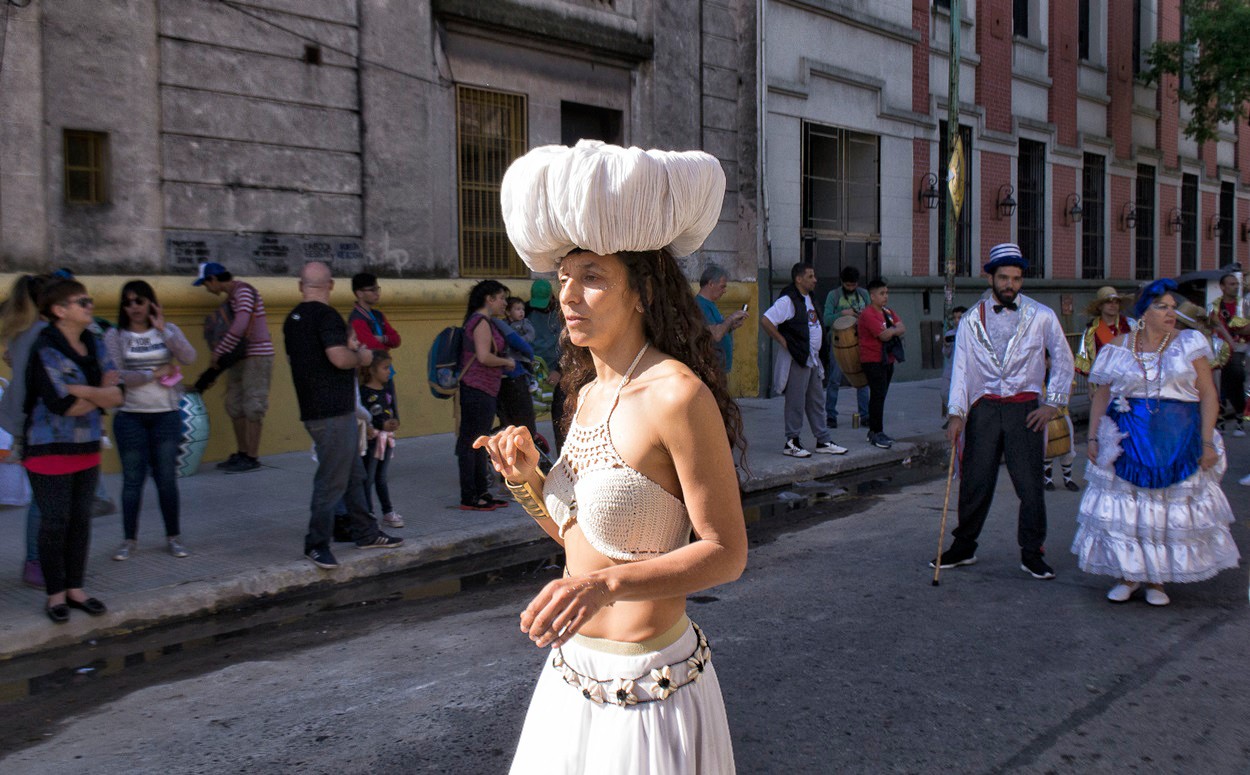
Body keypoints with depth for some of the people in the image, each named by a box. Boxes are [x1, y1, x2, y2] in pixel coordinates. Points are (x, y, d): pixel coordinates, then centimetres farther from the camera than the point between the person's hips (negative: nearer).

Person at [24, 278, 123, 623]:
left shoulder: (93, 345, 7)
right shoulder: (45, 350, -14)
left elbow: (117, 393, -2)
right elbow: (62, 404, -22)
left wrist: (80, 390, -18)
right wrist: (100, 394, -7)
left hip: (87, 447, 6)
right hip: (51, 449, -6)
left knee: (81, 520, 11)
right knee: (55, 522, 2)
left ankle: (75, 588, 23)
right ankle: (55, 594, 15)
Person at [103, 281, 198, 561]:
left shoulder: (169, 331, 7)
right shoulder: (115, 335, 1)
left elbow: (189, 357, -11)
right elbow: (115, 376, -10)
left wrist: (163, 330, -16)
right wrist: (155, 373, -10)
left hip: (166, 415, 1)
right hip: (130, 416, -1)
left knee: (167, 478, 5)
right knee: (132, 479, 2)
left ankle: (174, 537, 16)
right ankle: (129, 539, 14)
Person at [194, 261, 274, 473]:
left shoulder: (243, 291, -13)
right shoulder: (230, 297, 16)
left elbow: (239, 327, -23)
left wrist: (218, 352, -16)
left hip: (257, 355, -9)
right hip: (240, 357, 10)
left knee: (252, 407, -6)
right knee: (235, 405, 10)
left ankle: (252, 458, -2)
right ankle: (242, 454, 18)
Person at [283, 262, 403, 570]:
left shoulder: (293, 319, 13)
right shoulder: (326, 315, -15)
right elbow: (340, 358, -25)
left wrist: (348, 348, 19)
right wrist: (361, 356, -4)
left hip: (313, 409, 10)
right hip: (333, 412, -10)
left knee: (354, 474, 18)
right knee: (332, 479, -3)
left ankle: (365, 533, 26)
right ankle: (317, 544, 3)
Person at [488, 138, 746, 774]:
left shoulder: (676, 395, -20)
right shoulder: (586, 394, 5)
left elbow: (726, 552, -18)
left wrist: (607, 583, -30)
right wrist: (526, 481, -5)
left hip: (648, 686, -8)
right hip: (572, 674, 8)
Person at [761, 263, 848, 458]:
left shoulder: (808, 298, 14)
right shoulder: (788, 300, -15)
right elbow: (765, 320, -23)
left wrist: (820, 351, 15)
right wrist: (783, 342, -19)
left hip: (813, 359, 9)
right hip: (796, 359, -9)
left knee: (817, 401, 14)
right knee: (796, 403, -2)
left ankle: (824, 441, 21)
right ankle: (791, 443, 7)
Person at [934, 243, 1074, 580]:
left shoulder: (1041, 317, 4)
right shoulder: (971, 320, 6)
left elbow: (1063, 360, 11)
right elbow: (960, 368, 4)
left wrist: (1051, 403, 2)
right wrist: (956, 413, -5)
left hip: (1024, 410, -1)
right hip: (984, 409, 1)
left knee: (1030, 483, -1)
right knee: (975, 482, 4)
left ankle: (1031, 554, 11)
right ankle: (964, 547, 18)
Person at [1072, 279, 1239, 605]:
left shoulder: (1189, 344, 2)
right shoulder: (1119, 348, 4)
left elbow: (1208, 395, -1)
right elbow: (1101, 396, 7)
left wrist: (1207, 442, -8)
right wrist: (1093, 438, 0)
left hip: (1178, 444, 0)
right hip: (1127, 442, 1)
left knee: (1171, 511, 4)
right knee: (1124, 510, 2)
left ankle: (1156, 580, 17)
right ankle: (1127, 575, 17)